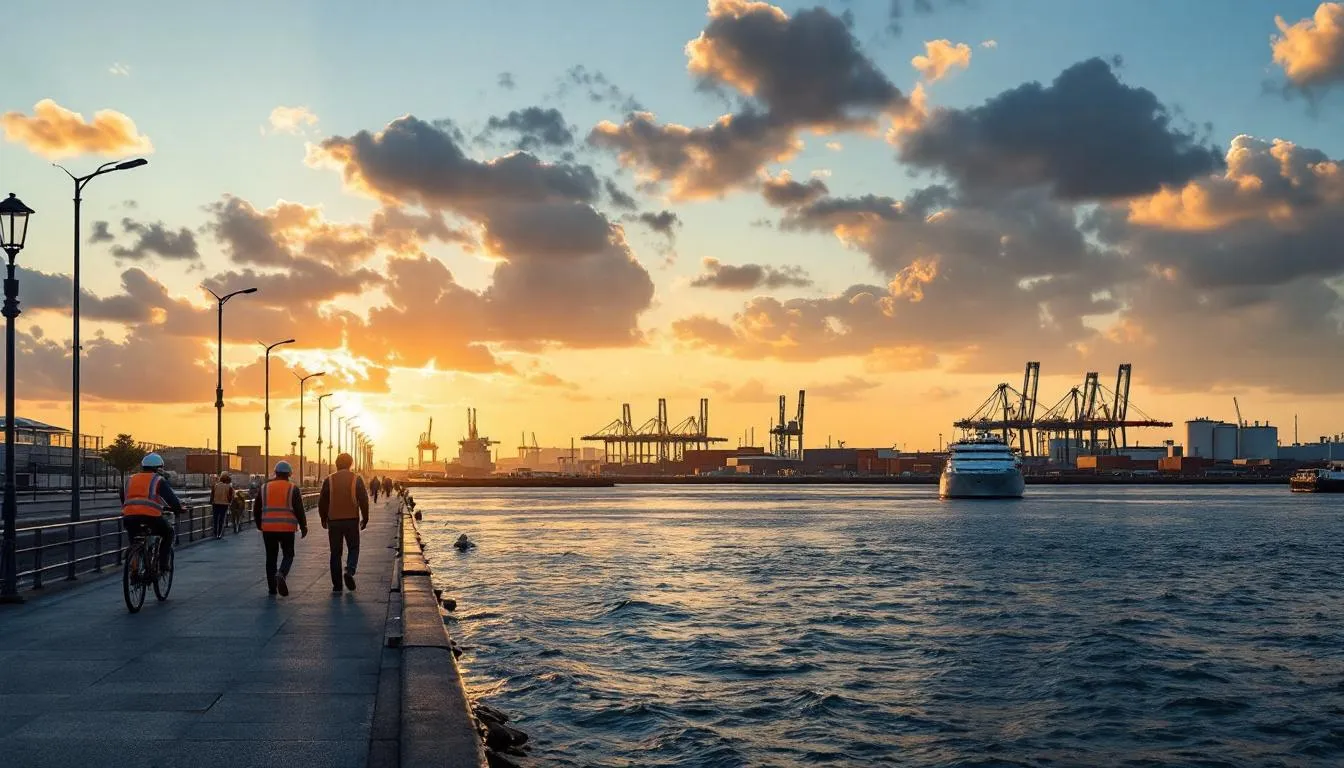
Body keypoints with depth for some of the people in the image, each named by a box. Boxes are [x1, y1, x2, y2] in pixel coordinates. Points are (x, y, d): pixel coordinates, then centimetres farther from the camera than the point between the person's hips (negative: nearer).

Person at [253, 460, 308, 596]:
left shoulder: (264, 487, 7)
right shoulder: (293, 488, -2)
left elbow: (256, 509, 11)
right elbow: (299, 510, -5)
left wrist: (259, 525, 24)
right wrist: (303, 527, 5)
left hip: (268, 528, 2)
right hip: (287, 528, -2)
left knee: (271, 557, 12)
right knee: (288, 555, 10)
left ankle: (272, 587, 11)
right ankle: (281, 574, -19)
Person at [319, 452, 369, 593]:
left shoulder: (329, 480, 1)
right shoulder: (356, 479, -2)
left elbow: (322, 501, 2)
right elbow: (363, 500, -4)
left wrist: (324, 519, 14)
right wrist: (365, 518, 7)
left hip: (334, 521, 1)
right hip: (352, 520, -1)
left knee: (336, 553, 7)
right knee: (353, 548, 14)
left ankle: (337, 586, 6)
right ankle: (350, 571, -14)